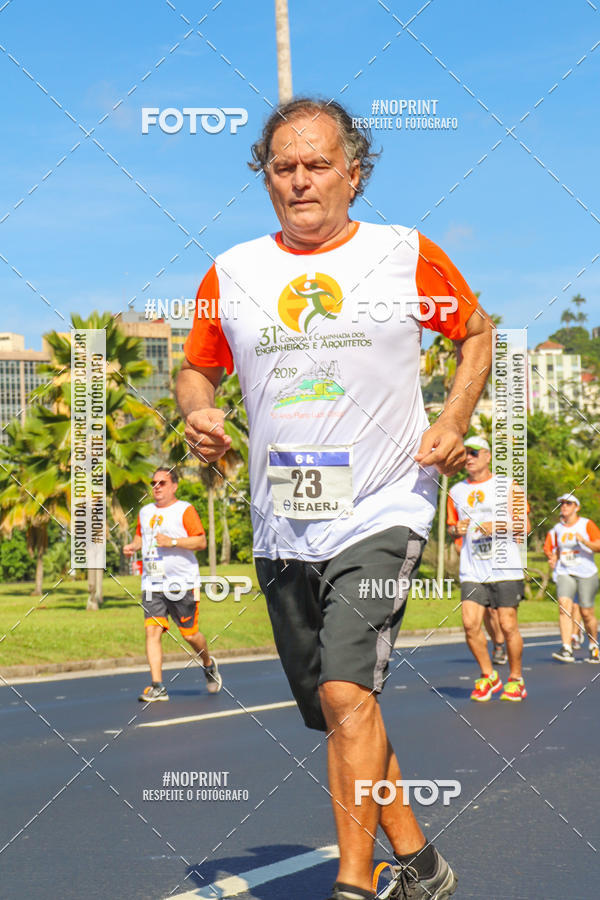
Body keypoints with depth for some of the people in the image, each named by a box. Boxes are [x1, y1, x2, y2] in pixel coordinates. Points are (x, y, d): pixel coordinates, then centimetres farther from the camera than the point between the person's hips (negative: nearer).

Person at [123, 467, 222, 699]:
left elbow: (201, 541, -9)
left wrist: (172, 542, -20)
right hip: (152, 583, 4)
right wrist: (132, 546, 8)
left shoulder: (185, 510, -4)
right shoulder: (145, 512, 14)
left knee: (190, 634, 2)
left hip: (182, 583, -4)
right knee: (152, 631, -10)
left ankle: (209, 664, 33)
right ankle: (157, 686, -11)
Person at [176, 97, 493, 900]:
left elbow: (476, 331, 12)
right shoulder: (231, 275, 6)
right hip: (280, 528, 4)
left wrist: (454, 421, -2)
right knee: (338, 711, 10)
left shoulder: (409, 256, -1)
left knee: (347, 692, -20)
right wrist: (199, 413, -5)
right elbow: (198, 368, 17)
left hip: (383, 512, -4)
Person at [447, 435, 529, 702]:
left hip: (506, 569, -3)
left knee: (508, 625, -2)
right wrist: (457, 530, -1)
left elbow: (523, 525, 2)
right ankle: (488, 676, 9)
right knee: (470, 623, -9)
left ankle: (516, 680, 16)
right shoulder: (455, 492, 14)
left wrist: (497, 527, -15)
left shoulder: (507, 487, 3)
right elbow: (451, 527, 23)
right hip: (472, 570, 3)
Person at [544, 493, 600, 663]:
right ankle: (567, 649, -25)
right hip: (564, 573, 2)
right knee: (564, 605, -19)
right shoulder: (556, 529, 12)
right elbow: (549, 548, 24)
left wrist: (584, 541, -25)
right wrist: (553, 559, 3)